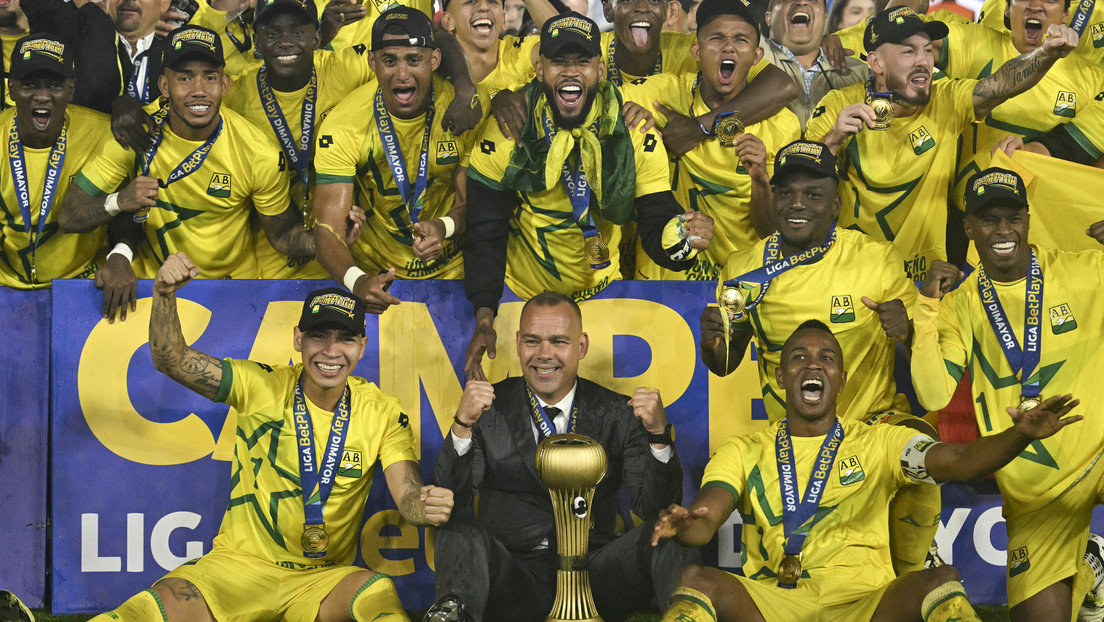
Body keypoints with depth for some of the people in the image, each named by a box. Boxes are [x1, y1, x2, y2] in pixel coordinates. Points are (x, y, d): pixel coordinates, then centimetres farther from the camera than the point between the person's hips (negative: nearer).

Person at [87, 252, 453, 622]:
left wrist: (426, 507, -33)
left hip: (324, 578, 0)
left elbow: (408, 498, -8)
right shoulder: (262, 387, -4)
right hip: (240, 563, 0)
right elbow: (171, 360, -10)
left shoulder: (382, 413, -2)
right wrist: (164, 295, -28)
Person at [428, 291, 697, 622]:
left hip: (593, 578, 1)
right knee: (460, 532, -29)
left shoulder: (617, 414, 6)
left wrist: (659, 434, -18)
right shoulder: (489, 409, 4)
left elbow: (656, 508, -2)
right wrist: (462, 426, -21)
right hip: (512, 579, -1)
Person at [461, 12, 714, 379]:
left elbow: (655, 227, -15)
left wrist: (679, 238, -41)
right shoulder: (504, 131, -15)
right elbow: (485, 231, -10)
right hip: (520, 292, -1)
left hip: (601, 292, 1)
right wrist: (484, 317, -21)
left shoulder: (637, 138, -14)